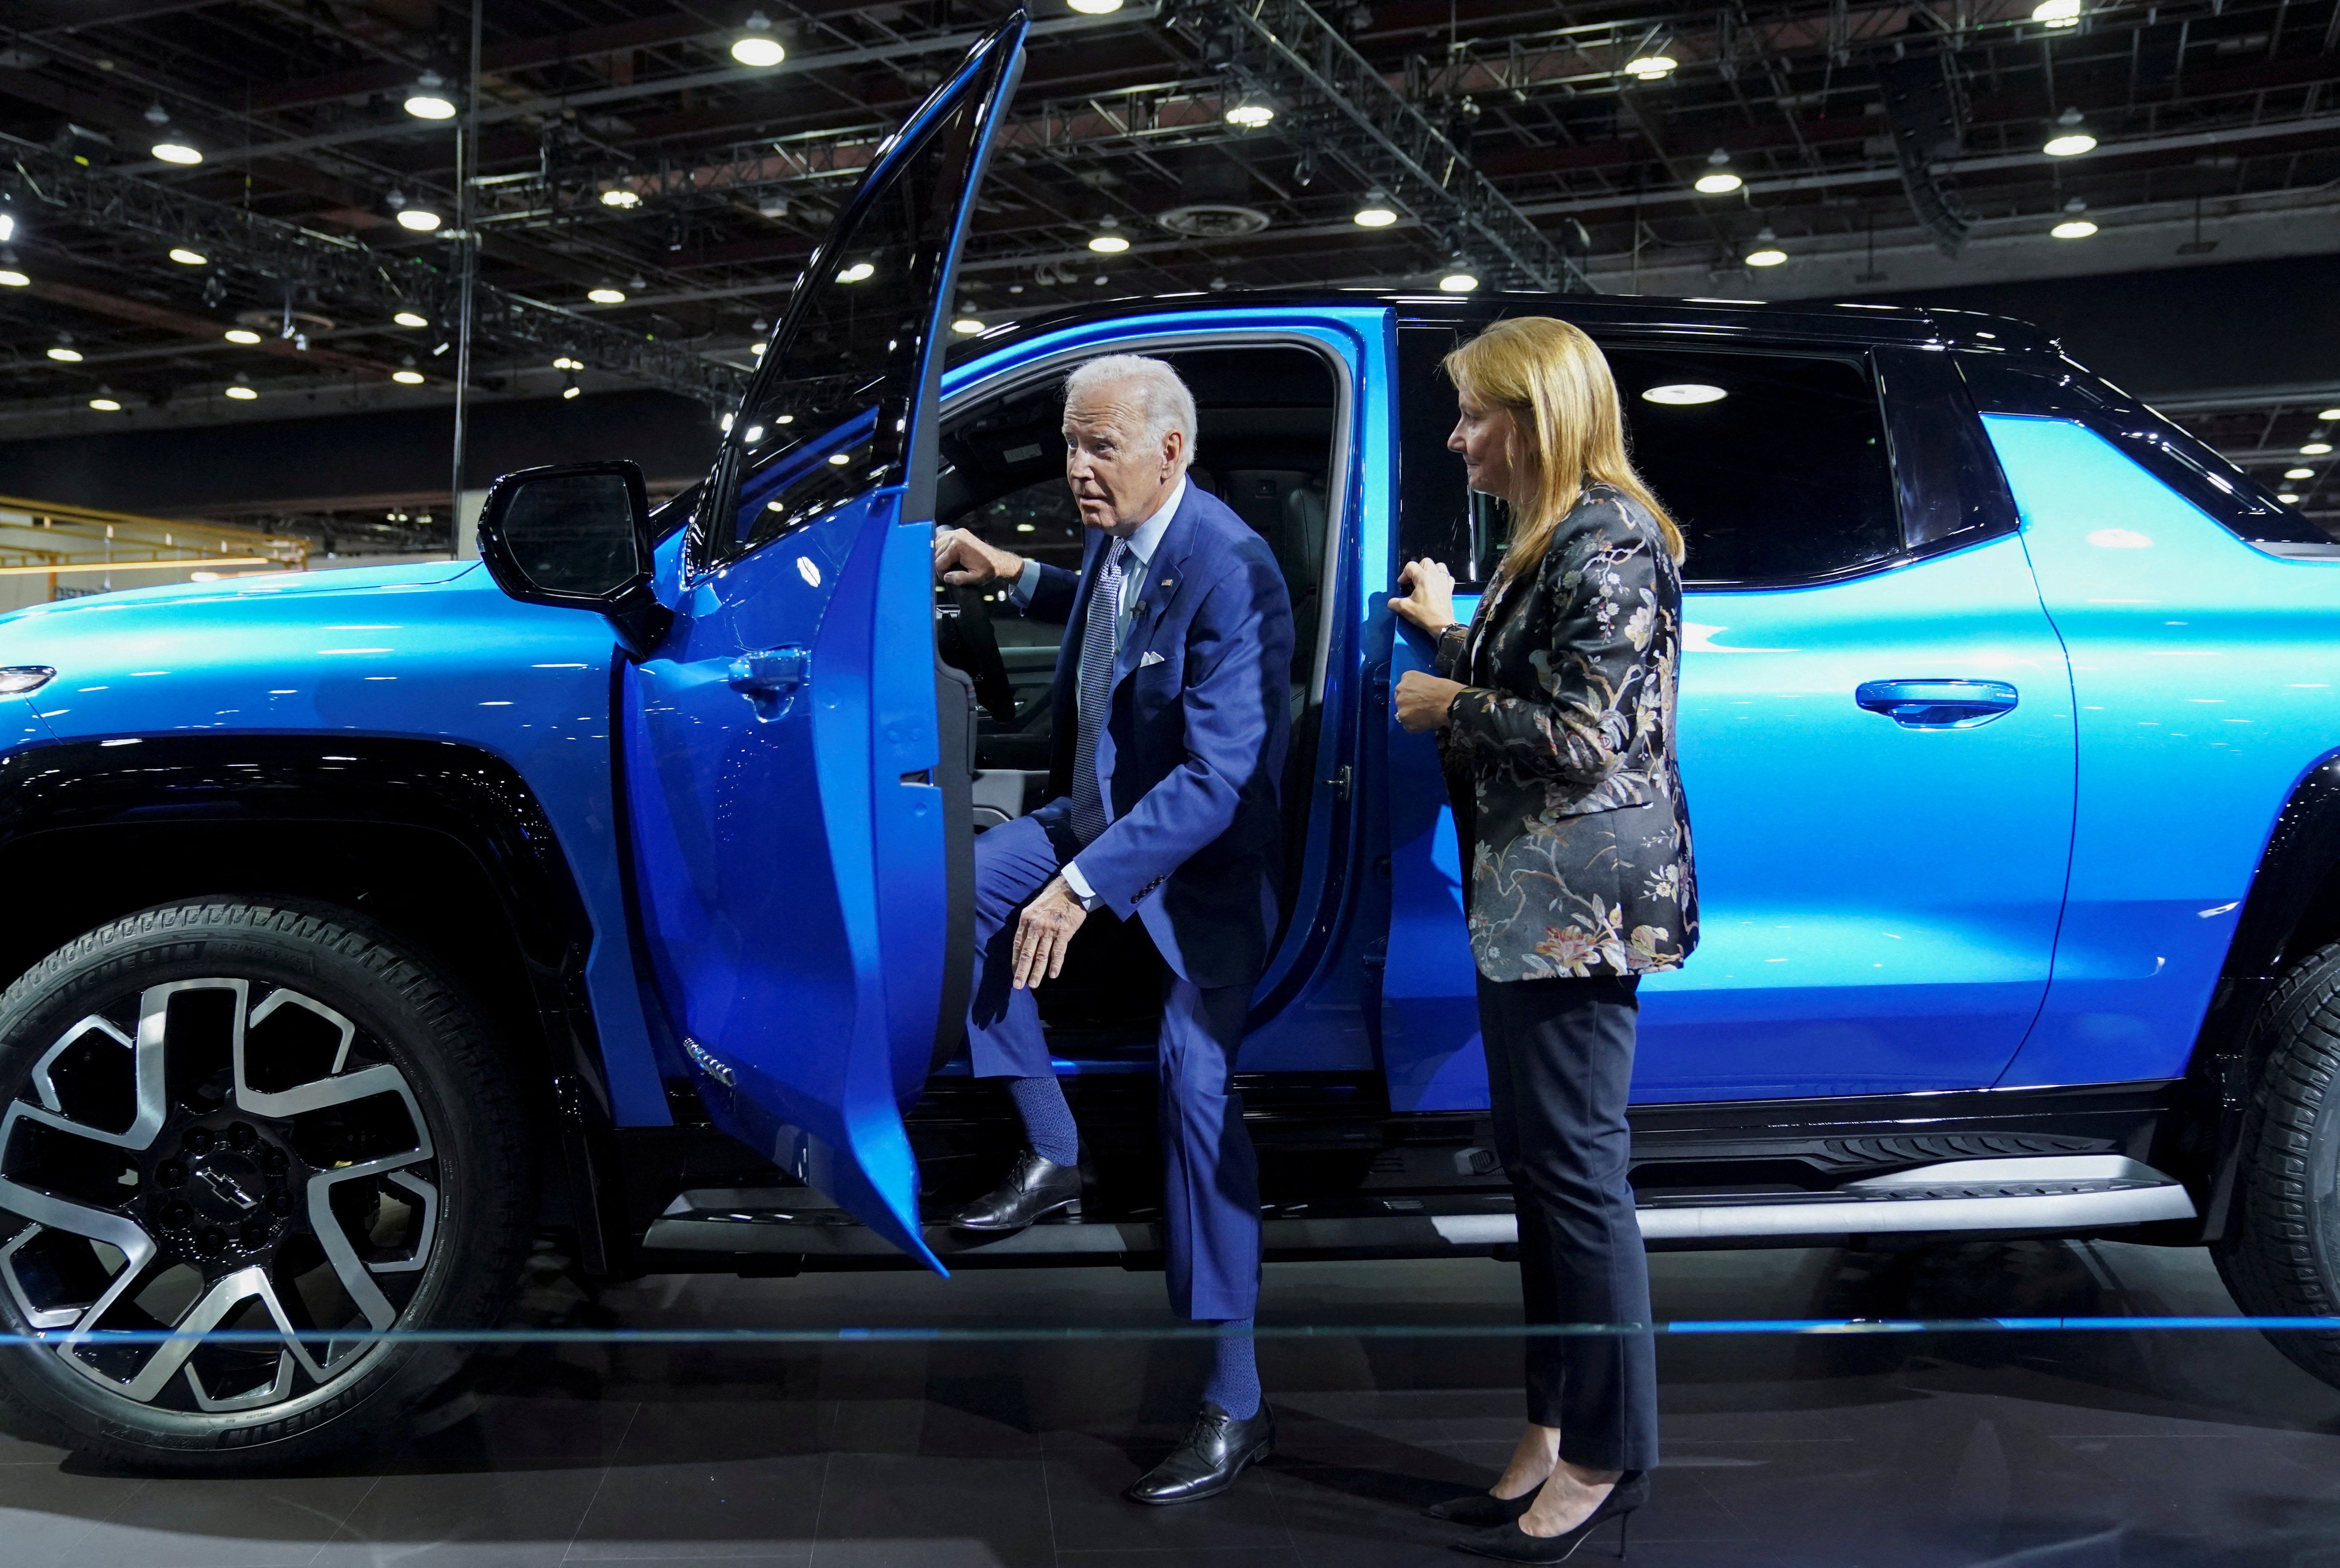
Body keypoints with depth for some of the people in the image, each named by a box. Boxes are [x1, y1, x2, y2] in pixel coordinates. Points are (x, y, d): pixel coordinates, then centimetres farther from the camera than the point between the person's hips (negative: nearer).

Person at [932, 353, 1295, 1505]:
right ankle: (1051, 1153, 9)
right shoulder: (1119, 534, 0)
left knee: (1196, 1090, -16)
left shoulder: (1226, 571, -27)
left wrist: (1081, 886, -35)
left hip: (1202, 860, -9)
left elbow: (1217, 776, -32)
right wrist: (1014, 576, 10)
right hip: (1099, 812, 9)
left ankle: (1235, 1405, -6)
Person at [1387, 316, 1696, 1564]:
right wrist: (1451, 634, 20)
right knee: (1536, 1165, 14)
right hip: (1530, 896, 11)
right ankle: (1555, 1429, 25)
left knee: (1575, 1170, -3)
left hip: (1578, 897, -11)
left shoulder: (1607, 540, -13)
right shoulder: (1550, 540, 17)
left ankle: (1606, 1457, 10)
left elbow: (1583, 737, -20)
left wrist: (1448, 707, -8)